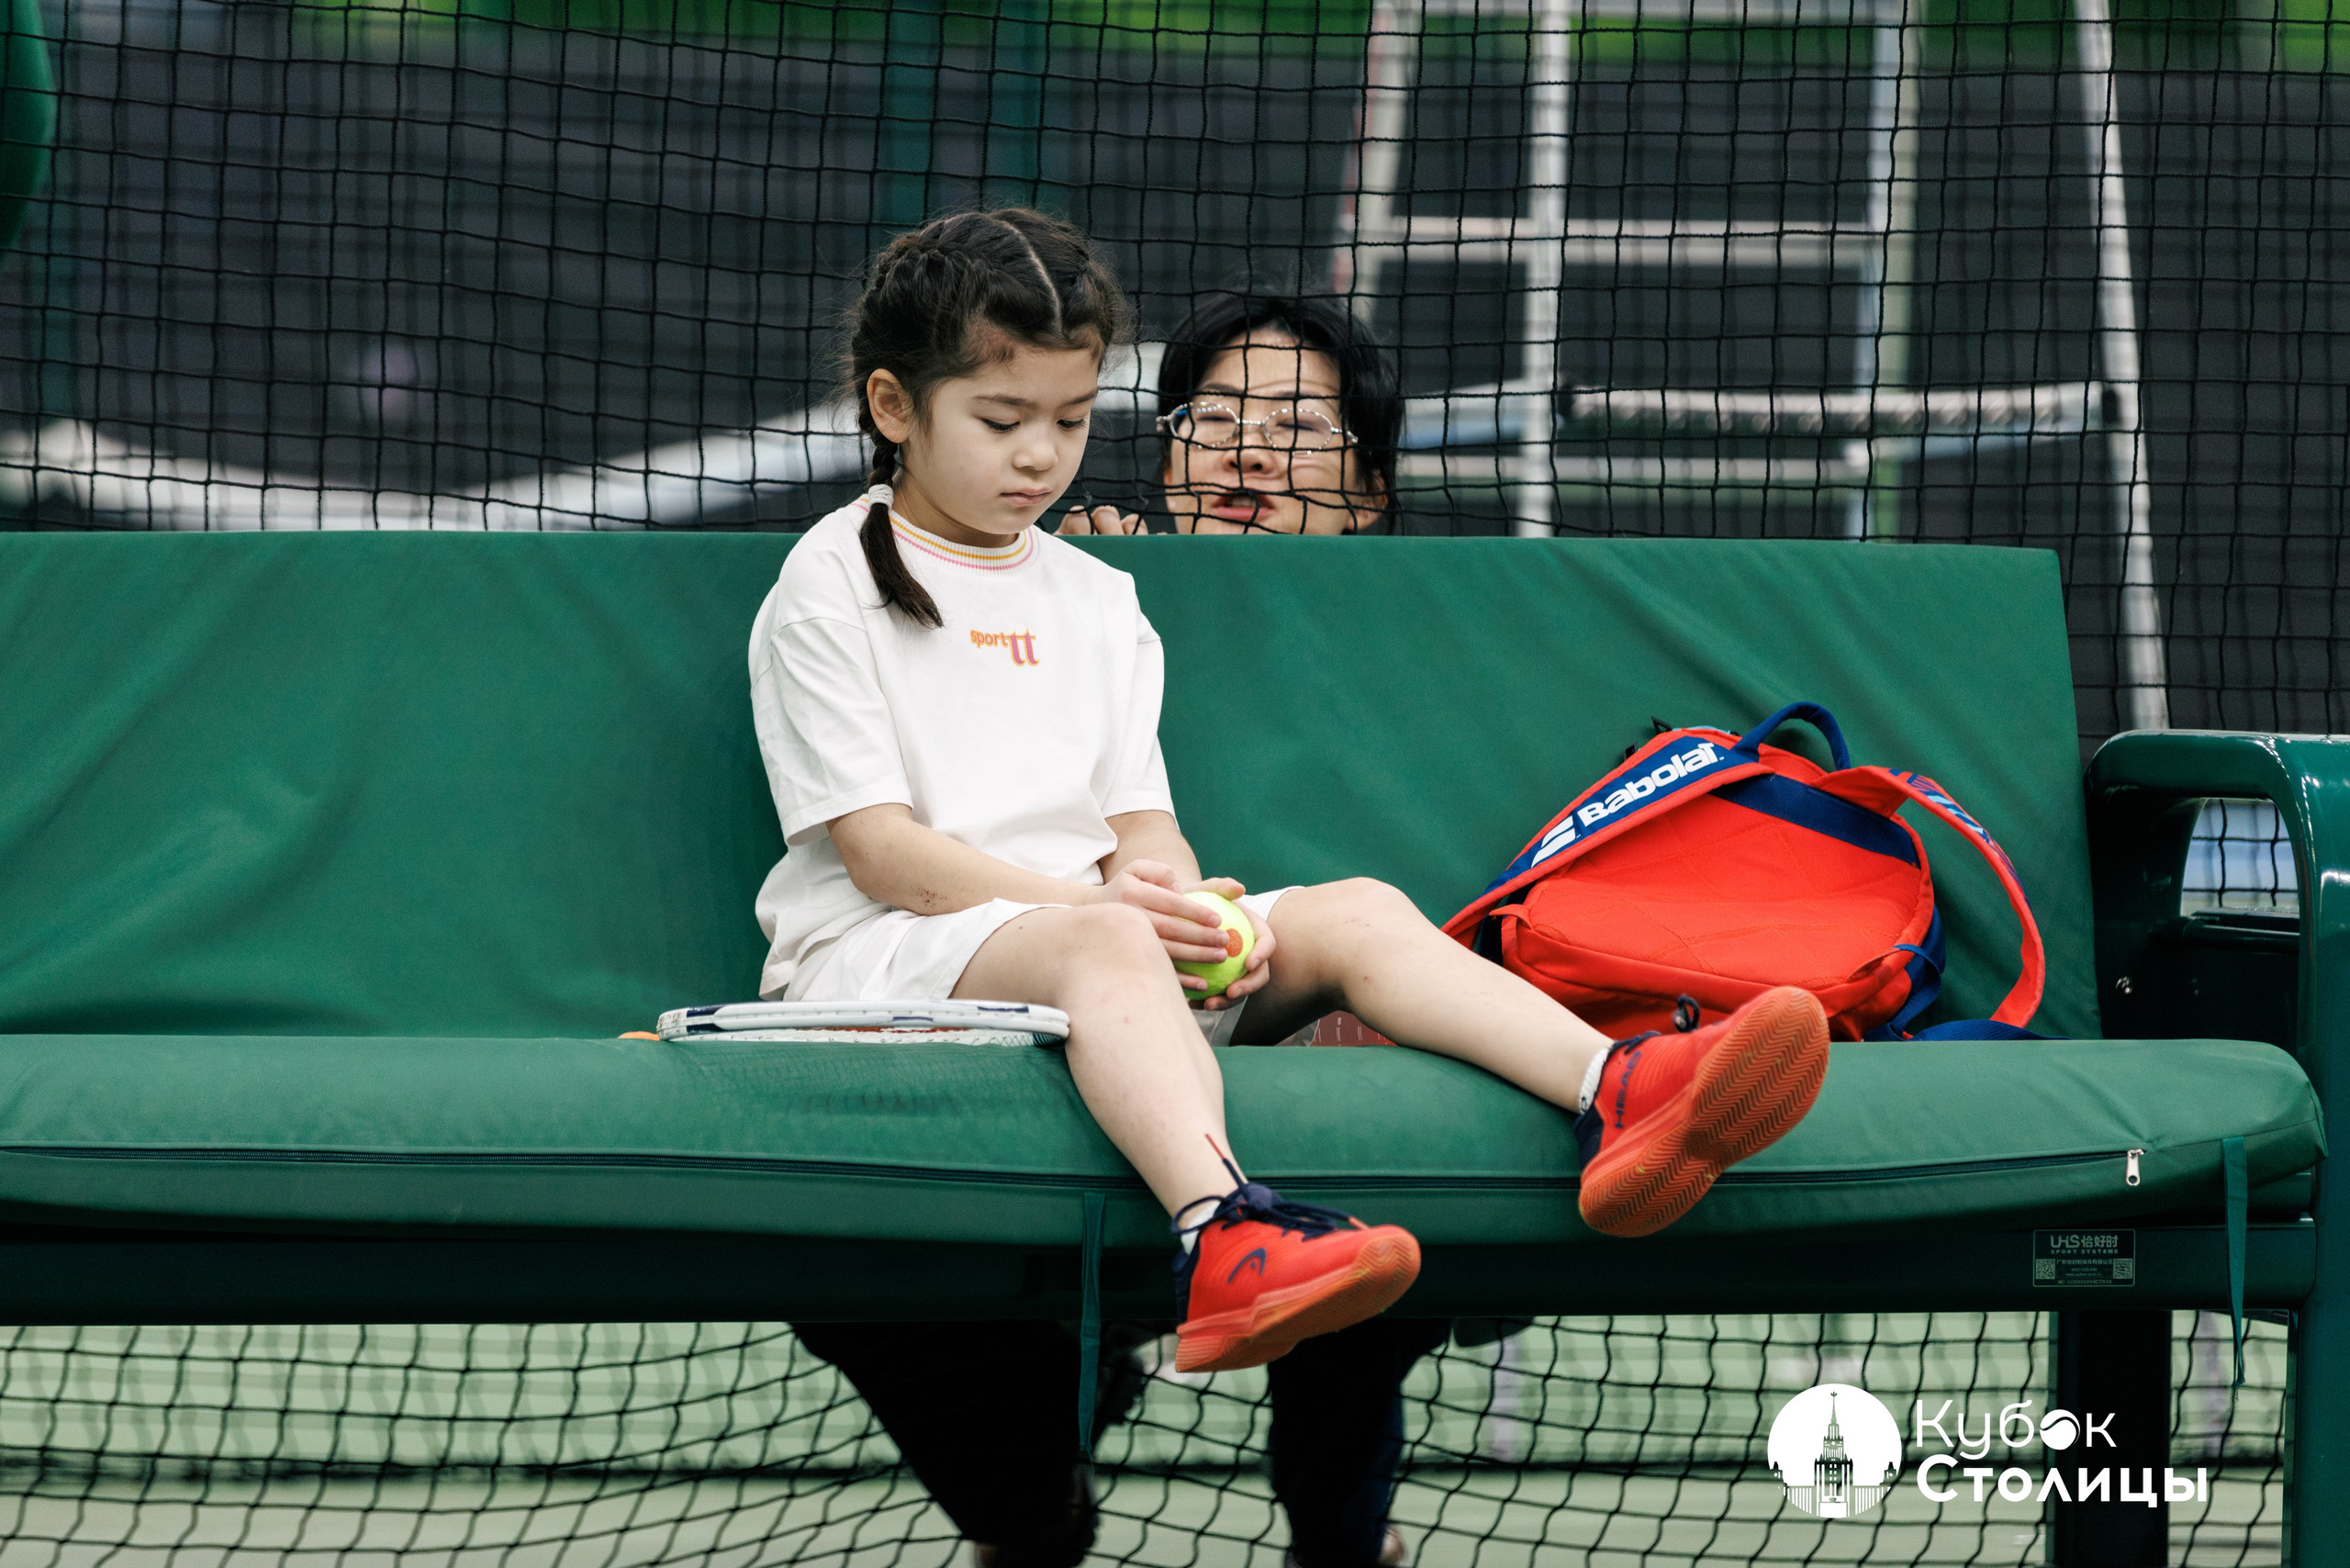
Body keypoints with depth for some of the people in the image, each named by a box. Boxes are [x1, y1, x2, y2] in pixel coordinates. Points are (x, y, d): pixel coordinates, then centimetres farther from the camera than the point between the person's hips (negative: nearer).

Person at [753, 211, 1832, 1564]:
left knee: (1357, 913, -17)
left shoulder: (1097, 601, 23)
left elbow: (1141, 823, 16)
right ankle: (1228, 1237, -70)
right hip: (888, 951, -6)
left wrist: (1181, 900, -9)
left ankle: (1618, 1099, -44)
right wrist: (1100, 900, -18)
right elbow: (880, 846, -7)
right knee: (1100, 941, -39)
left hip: (1097, 926, 6)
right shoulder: (832, 590, 3)